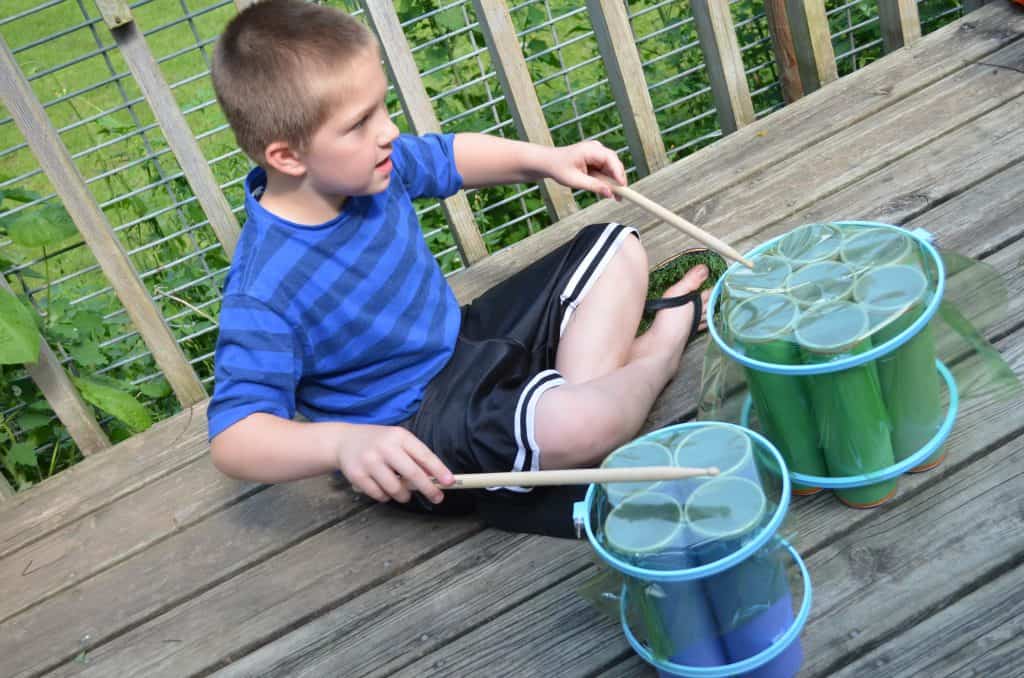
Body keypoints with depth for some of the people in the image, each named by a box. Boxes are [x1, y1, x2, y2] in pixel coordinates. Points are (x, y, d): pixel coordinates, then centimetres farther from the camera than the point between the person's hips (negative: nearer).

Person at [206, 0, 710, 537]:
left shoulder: (370, 166, -9)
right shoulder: (264, 294, -31)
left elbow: (446, 158, 13)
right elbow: (233, 439, -31)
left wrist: (545, 160, -1)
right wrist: (344, 441, -49)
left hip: (466, 344, 8)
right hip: (410, 436, -8)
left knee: (615, 248, 15)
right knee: (579, 423, -35)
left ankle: (589, 383, -6)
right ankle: (656, 358, 1)